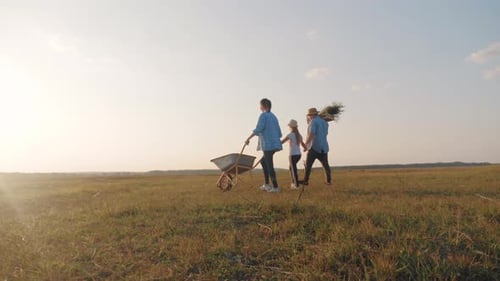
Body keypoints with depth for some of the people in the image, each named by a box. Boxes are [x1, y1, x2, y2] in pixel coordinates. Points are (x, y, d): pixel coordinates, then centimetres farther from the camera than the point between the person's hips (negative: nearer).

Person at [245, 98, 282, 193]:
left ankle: (275, 187, 0)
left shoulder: (263, 115, -6)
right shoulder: (273, 116, 17)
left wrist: (248, 138, -13)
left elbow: (258, 129, -18)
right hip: (275, 144, 9)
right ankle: (266, 184, 19)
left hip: (268, 144, -9)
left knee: (269, 165, -3)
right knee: (263, 161, 20)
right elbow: (279, 133, 17)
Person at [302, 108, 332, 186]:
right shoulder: (325, 122, 16)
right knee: (326, 165, 15)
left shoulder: (313, 121, -8)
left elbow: (311, 134, -19)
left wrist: (306, 144, -15)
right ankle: (329, 181, 14)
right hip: (324, 147, 7)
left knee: (308, 165, -1)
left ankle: (305, 181, -3)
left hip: (314, 147, -7)